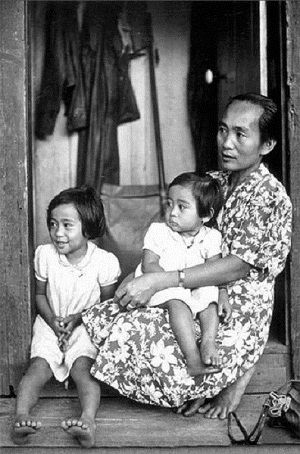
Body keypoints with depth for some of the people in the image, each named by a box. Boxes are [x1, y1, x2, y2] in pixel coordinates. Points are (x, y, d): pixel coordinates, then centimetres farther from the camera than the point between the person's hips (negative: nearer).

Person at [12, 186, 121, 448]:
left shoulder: (104, 262, -15)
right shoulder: (45, 254, -6)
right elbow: (40, 294, 7)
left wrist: (79, 317, -16)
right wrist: (52, 320, -10)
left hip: (87, 326, -2)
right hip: (51, 325, 2)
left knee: (82, 368, -26)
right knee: (38, 366, -21)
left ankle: (88, 420, -44)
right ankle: (21, 417, -36)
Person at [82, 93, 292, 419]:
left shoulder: (269, 196, -14)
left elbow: (238, 267, -22)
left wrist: (161, 281, -28)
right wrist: (142, 276, -4)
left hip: (235, 321, -8)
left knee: (130, 331, -27)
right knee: (97, 319, -9)